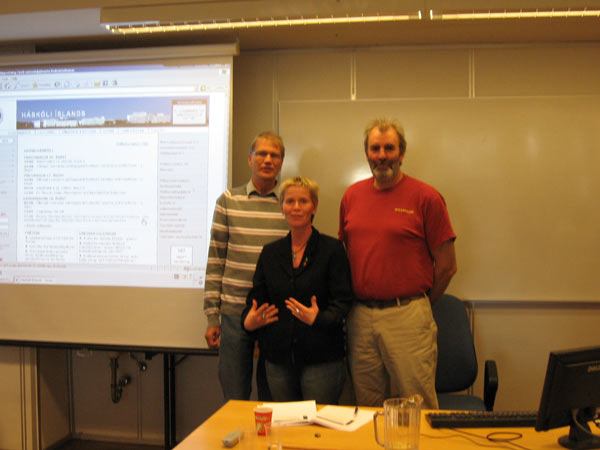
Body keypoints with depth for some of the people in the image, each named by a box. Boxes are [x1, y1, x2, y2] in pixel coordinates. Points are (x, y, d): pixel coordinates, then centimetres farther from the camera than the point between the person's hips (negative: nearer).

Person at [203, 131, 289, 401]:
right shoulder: (228, 201, 3)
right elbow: (215, 260, 3)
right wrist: (212, 317, 0)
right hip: (234, 315, 0)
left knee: (272, 399, 12)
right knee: (234, 399, 10)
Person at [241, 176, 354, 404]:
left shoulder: (332, 249, -1)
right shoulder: (270, 252, 11)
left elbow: (343, 301, -6)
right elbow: (256, 298, 13)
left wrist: (318, 318, -23)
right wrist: (248, 321, -7)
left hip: (321, 359, -4)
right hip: (278, 359, 4)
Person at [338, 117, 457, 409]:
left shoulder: (426, 197, -5)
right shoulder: (352, 196, 9)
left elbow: (447, 265, -2)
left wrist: (419, 305, 5)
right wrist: (358, 303, 12)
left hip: (408, 318, -4)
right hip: (360, 317, 4)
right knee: (367, 410, 14)